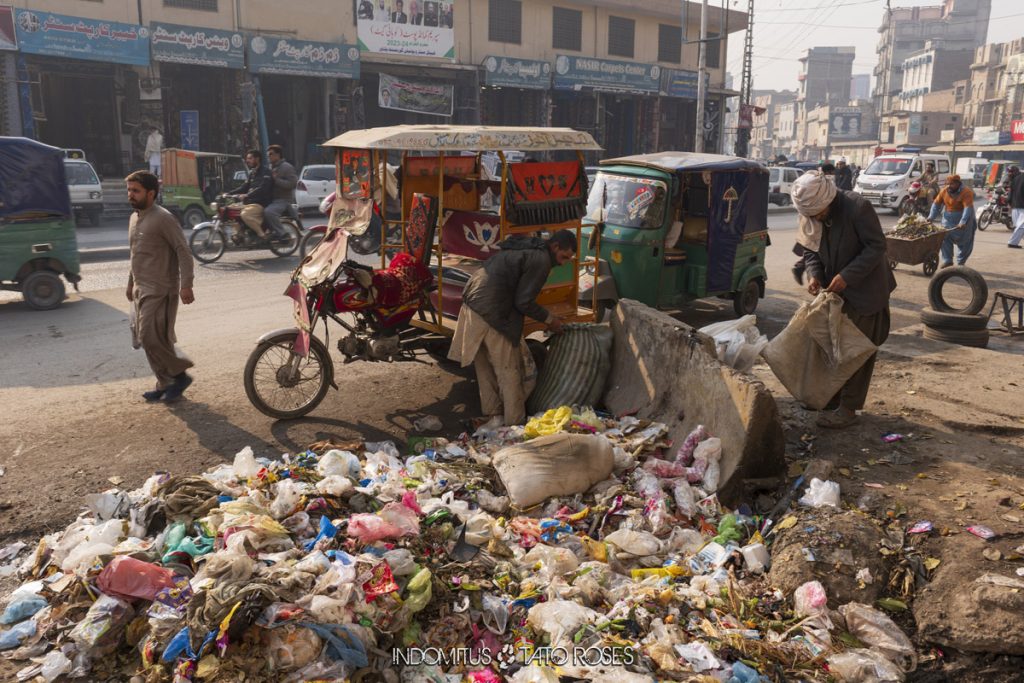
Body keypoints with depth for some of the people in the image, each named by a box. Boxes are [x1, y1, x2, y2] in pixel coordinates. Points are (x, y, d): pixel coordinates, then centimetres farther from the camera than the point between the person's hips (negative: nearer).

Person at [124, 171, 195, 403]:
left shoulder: (163, 218, -13)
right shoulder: (134, 218, 14)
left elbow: (183, 251, -17)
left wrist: (186, 285, -23)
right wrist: (131, 283, 25)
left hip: (160, 291, -9)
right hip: (142, 289, 9)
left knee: (151, 338, -13)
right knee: (145, 337, 10)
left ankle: (179, 375, 5)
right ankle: (166, 384, 19)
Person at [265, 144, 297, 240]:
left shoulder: (287, 167, -6)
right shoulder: (270, 168, 23)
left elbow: (292, 183, -19)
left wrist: (276, 179, -19)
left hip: (283, 200, -10)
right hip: (272, 200, 10)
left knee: (268, 212, -34)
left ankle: (281, 234, -24)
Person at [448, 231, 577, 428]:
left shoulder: (528, 249, 18)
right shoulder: (541, 261, -11)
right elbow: (523, 302, -14)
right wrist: (549, 319, 0)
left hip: (473, 303, 10)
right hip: (491, 313, -10)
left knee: (486, 366, 18)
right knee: (509, 369, 2)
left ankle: (494, 415, 29)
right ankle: (515, 424, 10)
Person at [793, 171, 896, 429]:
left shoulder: (858, 207, -24)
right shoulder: (810, 215, -7)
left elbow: (877, 246, -21)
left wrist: (846, 276, -27)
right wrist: (814, 275, -14)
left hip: (865, 290, -6)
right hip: (835, 290, 6)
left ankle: (848, 408, 7)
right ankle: (830, 398, 24)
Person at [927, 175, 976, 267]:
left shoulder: (966, 192, -20)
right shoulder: (944, 191, -3)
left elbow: (968, 208, -30)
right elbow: (937, 204, 6)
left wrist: (963, 222, -41)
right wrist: (931, 217, -4)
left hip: (963, 221, -4)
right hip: (948, 219, 4)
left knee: (965, 243, 4)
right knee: (945, 239, -8)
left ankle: (961, 262, 18)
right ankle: (947, 260, 0)